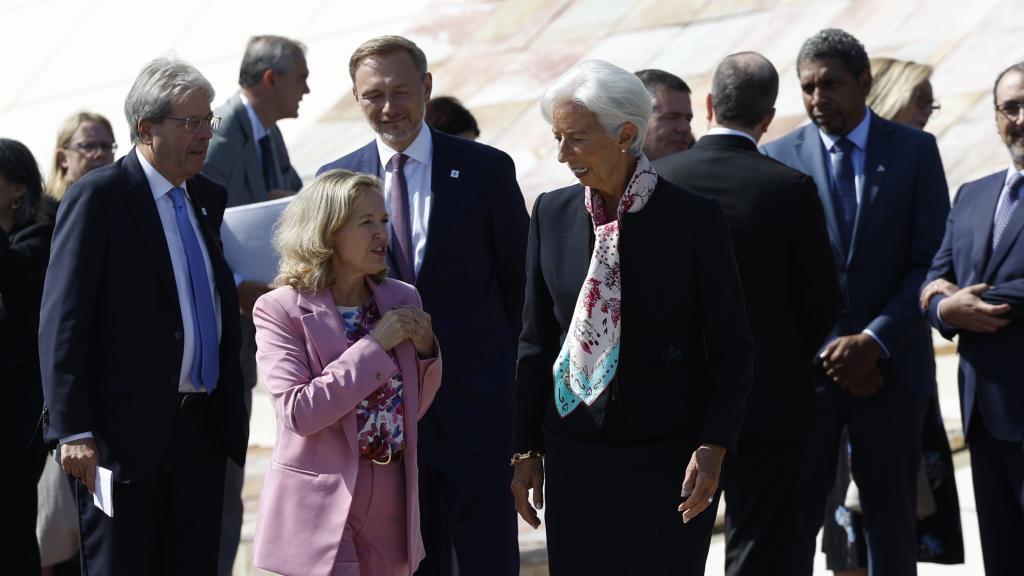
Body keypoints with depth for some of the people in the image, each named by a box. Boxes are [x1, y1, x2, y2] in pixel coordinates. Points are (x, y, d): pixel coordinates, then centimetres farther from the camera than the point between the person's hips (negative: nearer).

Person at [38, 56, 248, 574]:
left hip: (203, 428, 7)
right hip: (126, 432, -6)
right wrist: (72, 430, -16)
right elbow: (63, 322, -11)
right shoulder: (98, 197, -7)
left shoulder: (209, 198, 13)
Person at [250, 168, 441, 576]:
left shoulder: (403, 300, 6)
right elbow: (298, 412, -20)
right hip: (320, 508, -5)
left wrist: (424, 350, -4)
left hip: (392, 502, 5)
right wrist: (374, 344, -18)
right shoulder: (281, 310, -9)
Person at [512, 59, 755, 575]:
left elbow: (732, 348, -4)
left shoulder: (694, 217, -7)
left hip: (670, 460, -3)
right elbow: (535, 340, 9)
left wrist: (713, 446, -12)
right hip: (576, 459, 3)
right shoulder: (552, 213, 4)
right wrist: (527, 450, 7)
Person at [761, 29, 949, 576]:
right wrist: (832, 356, -7)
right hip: (805, 367, 0)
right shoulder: (778, 157, 2)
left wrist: (875, 340, -12)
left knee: (892, 525, 9)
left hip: (891, 366, 1)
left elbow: (932, 260, -1)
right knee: (791, 523, 0)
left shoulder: (914, 150, 3)